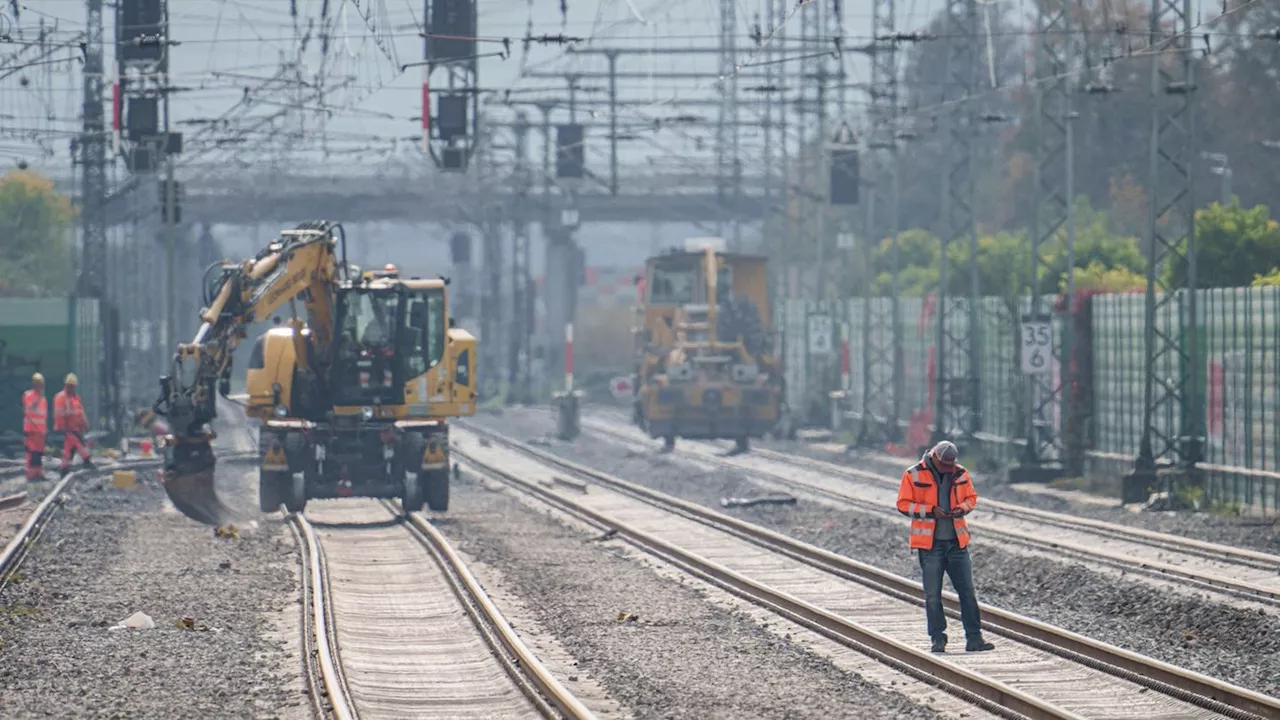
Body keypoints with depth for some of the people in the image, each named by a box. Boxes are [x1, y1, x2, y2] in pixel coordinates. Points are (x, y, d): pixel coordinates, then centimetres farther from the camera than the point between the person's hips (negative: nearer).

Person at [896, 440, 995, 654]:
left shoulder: (960, 473, 6)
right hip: (930, 544, -3)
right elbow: (903, 504, -5)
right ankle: (938, 639, 9)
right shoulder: (913, 475, -5)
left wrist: (962, 508, -6)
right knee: (932, 595, 0)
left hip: (957, 542, 3)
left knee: (967, 592, 3)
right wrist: (931, 510, -16)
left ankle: (974, 638, 7)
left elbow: (971, 497, 17)